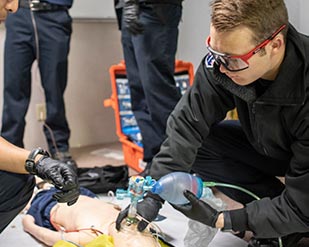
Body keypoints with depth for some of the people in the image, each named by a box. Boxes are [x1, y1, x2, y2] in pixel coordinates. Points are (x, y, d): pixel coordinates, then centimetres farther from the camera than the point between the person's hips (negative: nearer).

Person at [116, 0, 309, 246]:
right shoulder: (227, 55, -24)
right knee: (194, 143, -14)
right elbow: (186, 124, -19)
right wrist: (153, 197, -26)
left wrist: (220, 220, -30)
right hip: (266, 147, 6)